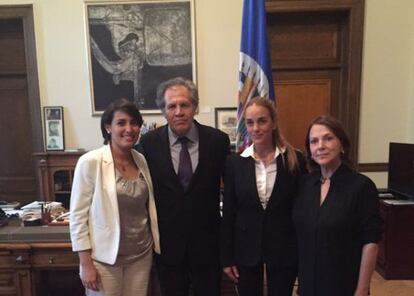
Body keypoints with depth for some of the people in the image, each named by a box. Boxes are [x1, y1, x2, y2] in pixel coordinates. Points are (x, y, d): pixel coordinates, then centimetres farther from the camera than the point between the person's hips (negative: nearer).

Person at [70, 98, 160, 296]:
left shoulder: (141, 160, 1)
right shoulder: (90, 162, -14)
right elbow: (78, 215, -11)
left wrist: (155, 243, 8)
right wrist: (86, 264, -11)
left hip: (141, 254, 5)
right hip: (105, 258, -4)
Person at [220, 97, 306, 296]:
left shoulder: (294, 160, -7)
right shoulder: (235, 162, -5)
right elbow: (228, 212, -2)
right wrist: (226, 257, -1)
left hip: (284, 248, 0)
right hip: (245, 248, 1)